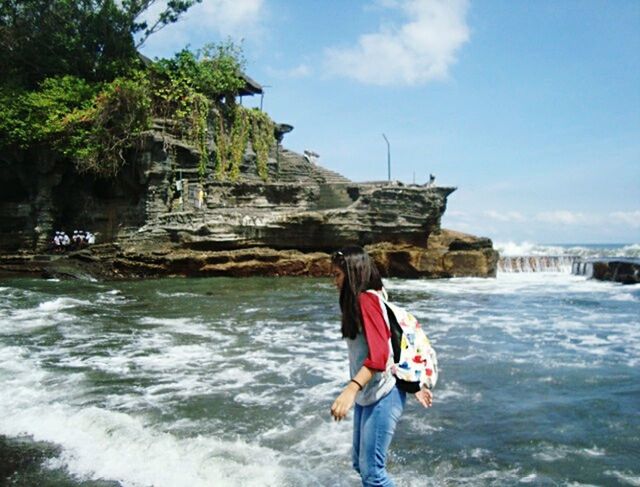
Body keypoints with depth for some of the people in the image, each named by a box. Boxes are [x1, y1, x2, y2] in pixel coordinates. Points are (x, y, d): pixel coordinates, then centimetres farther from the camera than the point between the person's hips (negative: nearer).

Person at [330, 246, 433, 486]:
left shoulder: (365, 300, -16)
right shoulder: (361, 301, 14)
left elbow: (379, 354, -29)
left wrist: (350, 389, -41)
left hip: (383, 396, -10)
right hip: (366, 395, 10)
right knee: (360, 463, 17)